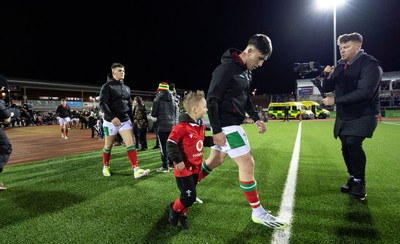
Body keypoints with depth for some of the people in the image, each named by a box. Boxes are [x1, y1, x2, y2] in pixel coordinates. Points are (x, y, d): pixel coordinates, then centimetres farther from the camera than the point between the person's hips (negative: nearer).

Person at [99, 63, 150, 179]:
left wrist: (132, 119, 14)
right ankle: (106, 167, 31)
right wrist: (112, 117, -26)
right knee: (108, 146, 9)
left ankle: (136, 170, -12)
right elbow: (102, 103, -16)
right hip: (111, 121, -4)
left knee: (130, 143, -8)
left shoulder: (127, 88, 12)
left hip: (125, 120, 4)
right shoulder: (107, 86, -6)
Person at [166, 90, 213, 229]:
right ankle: (174, 209, 24)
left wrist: (213, 140, 1)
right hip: (184, 169, -8)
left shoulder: (201, 125, 4)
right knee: (189, 197, -5)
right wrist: (177, 160, -22)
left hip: (195, 167, 8)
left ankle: (182, 215, 37)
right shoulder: (182, 126, -23)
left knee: (189, 197, 15)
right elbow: (171, 143, -20)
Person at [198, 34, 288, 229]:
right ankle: (258, 212, 8)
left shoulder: (246, 71, 11)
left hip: (233, 123, 10)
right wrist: (216, 130, -22)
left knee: (215, 160, 19)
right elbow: (212, 99, -20)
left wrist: (256, 118, 11)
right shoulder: (227, 68, -17)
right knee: (247, 164, -6)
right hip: (225, 125, -10)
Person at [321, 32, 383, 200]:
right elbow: (327, 89, 9)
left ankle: (359, 182, -1)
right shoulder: (340, 66, 7)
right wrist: (328, 75, -12)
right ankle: (353, 178, 27)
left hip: (363, 116, -6)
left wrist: (335, 101, -27)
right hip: (343, 116, 7)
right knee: (346, 147, 8)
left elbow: (365, 92, -26)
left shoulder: (370, 65, -15)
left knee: (353, 144, -20)